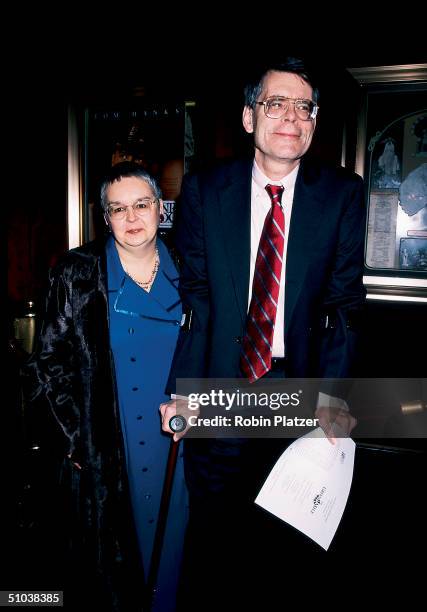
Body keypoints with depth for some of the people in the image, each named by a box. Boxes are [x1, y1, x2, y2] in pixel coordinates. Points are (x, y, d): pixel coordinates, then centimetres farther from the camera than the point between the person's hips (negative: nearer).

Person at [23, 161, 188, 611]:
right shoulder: (77, 274, -5)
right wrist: (76, 439, -8)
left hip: (172, 449, 3)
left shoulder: (184, 274, 2)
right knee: (111, 560, 12)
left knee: (167, 549, 17)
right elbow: (49, 363, -4)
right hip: (103, 454, -2)